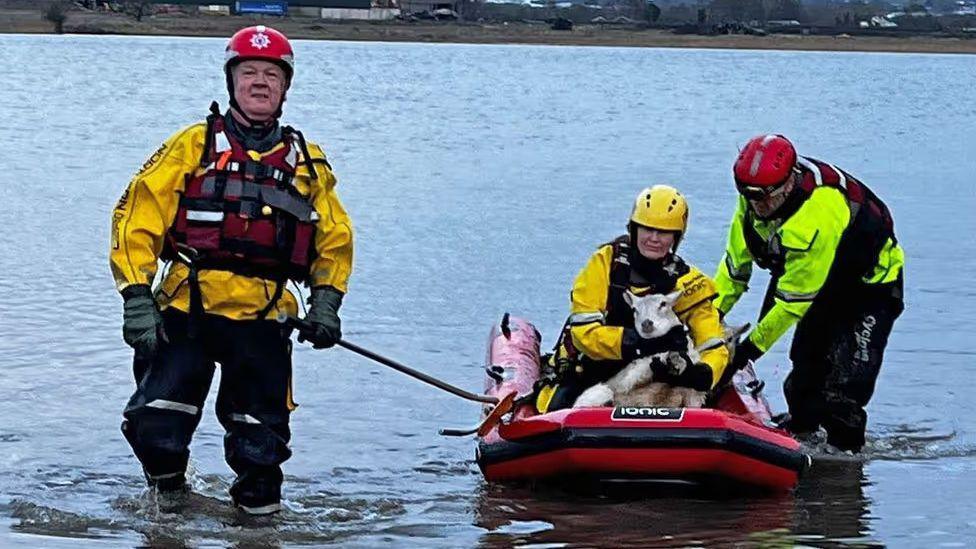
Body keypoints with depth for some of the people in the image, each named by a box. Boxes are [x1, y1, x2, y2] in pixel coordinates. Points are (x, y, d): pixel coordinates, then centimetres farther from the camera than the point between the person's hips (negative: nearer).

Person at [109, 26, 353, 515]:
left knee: (259, 446, -1)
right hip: (187, 312, -2)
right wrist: (136, 296, -8)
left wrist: (326, 301, 9)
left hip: (262, 322, 2)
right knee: (156, 428, -12)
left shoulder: (307, 163, 15)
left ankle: (256, 498, 29)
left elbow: (335, 237, 24)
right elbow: (137, 217, 1)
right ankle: (167, 493, 18)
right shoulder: (193, 146, 6)